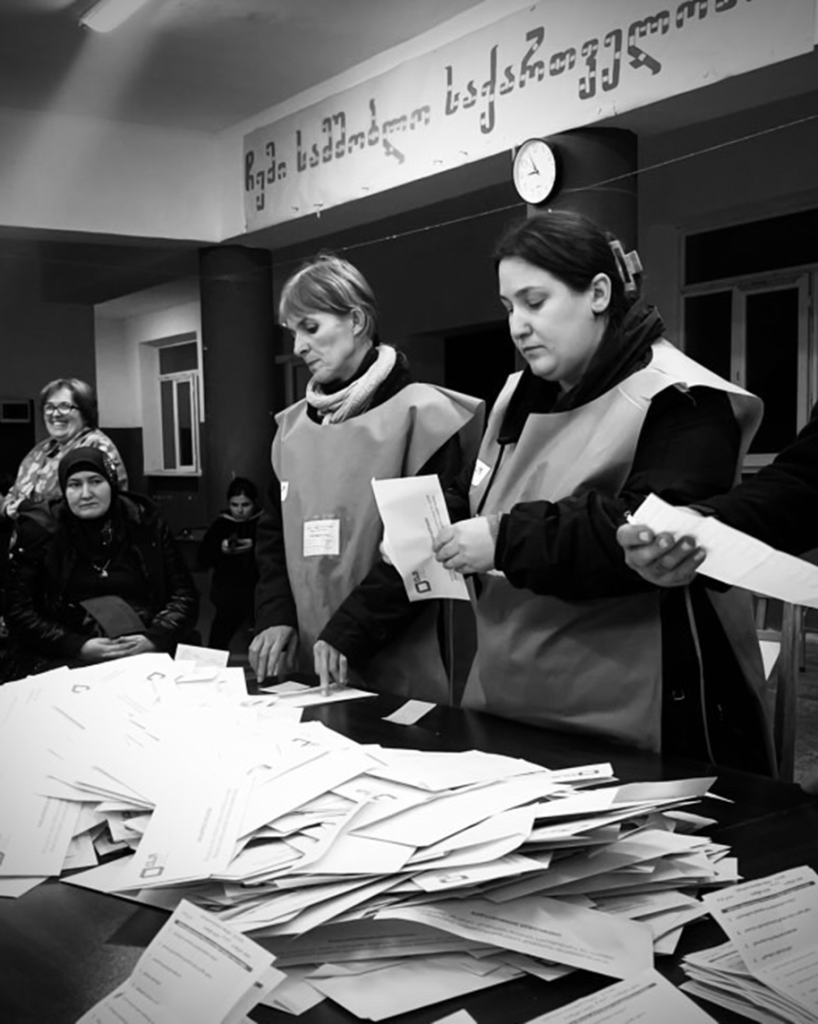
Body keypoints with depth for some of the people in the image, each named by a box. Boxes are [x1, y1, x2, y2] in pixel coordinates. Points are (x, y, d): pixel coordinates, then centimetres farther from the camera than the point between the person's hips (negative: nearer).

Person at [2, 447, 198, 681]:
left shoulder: (144, 523, 6)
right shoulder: (39, 528, 2)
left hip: (147, 654, 2)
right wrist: (78, 647, -15)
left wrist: (154, 639, -13)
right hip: (64, 661, -2)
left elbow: (184, 595, 6)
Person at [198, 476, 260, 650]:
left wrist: (253, 547, -17)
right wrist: (220, 548, -11)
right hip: (227, 589, 2)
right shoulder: (221, 523, 10)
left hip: (257, 587, -2)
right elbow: (202, 561, 7)